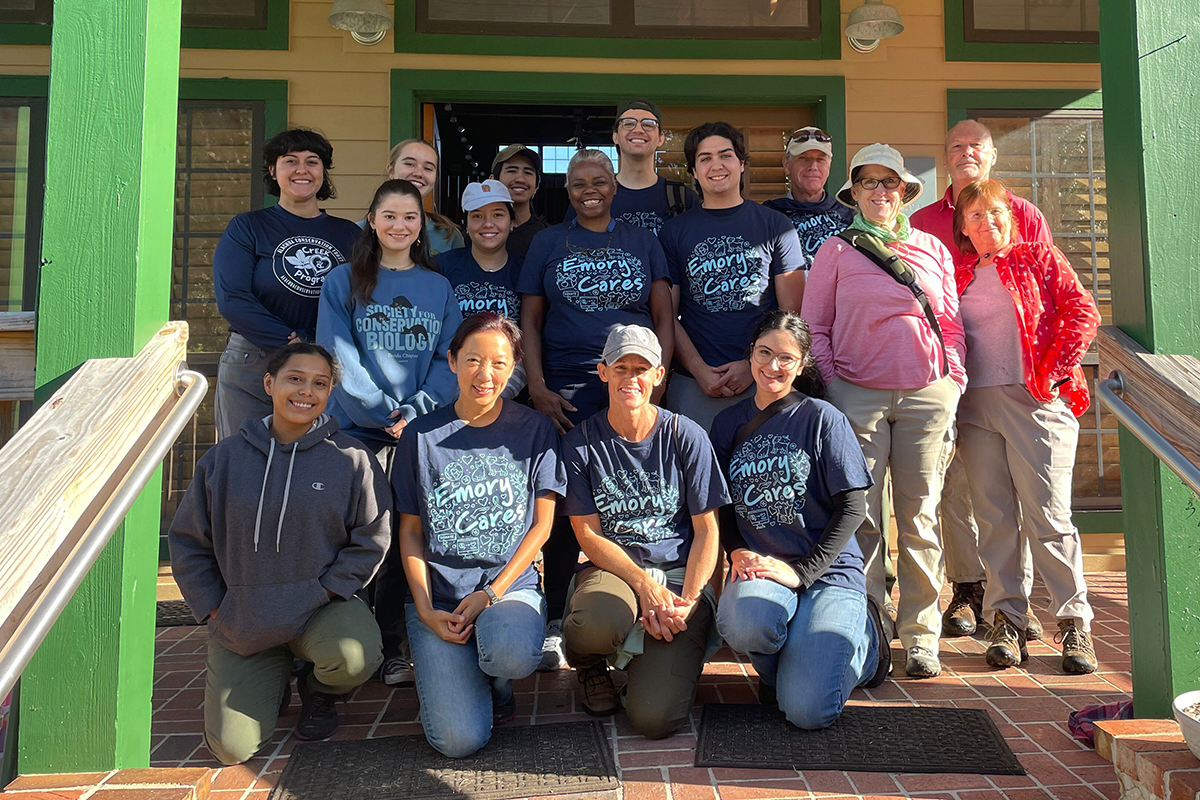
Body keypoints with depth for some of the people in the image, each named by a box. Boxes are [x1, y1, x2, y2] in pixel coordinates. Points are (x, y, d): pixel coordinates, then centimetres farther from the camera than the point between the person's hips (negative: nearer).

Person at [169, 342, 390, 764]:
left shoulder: (352, 459, -7)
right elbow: (187, 542, 8)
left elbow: (372, 538, -4)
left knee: (354, 655, -34)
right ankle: (274, 683, 29)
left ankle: (318, 690, 5)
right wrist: (213, 609, 1)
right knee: (232, 747, -5)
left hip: (323, 606, -1)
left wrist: (324, 592, -12)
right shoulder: (224, 459, 0)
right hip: (241, 623, 2)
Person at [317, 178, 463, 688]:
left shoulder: (438, 287, 14)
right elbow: (339, 357, -2)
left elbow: (448, 360, 5)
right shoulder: (344, 282, 7)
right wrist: (384, 413, -11)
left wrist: (415, 412, -10)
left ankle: (396, 651, 11)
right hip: (357, 429, -1)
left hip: (420, 431, 2)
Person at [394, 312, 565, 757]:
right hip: (437, 595, 0)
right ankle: (452, 674, 16)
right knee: (459, 739, -18)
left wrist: (491, 592, -9)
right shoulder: (422, 436, 4)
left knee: (512, 653, -36)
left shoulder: (534, 430, 3)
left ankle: (494, 681, 1)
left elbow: (541, 525, 2)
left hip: (512, 584, 0)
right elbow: (410, 531, 7)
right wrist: (425, 609, -6)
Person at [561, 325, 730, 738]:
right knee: (597, 623, -38)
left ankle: (651, 662, 18)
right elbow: (588, 534, -1)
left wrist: (688, 601, -13)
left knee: (655, 718, -19)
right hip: (612, 568, 1)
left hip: (680, 574, 0)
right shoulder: (581, 442, 1)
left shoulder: (687, 437, 0)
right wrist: (643, 584, -15)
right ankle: (593, 665, 2)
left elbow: (706, 530, 1)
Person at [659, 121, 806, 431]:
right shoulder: (675, 231, 9)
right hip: (693, 383, 0)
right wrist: (699, 370, -8)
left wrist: (755, 365, -9)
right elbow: (668, 315, 4)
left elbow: (792, 311, 2)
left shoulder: (775, 226, 7)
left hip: (764, 381, 0)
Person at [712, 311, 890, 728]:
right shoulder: (728, 423, 9)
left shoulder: (822, 418, -3)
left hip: (827, 571, -2)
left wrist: (801, 571, -13)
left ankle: (863, 635, 14)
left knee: (807, 711, -19)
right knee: (741, 622, -36)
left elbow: (853, 507, -6)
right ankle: (777, 667, 3)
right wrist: (737, 551, -5)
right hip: (760, 568, 2)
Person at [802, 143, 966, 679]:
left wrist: (952, 383, 6)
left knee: (919, 517, 3)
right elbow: (814, 326, 7)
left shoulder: (933, 249, 15)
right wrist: (830, 388, -3)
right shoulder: (835, 252, 9)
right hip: (857, 394, -1)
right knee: (859, 517, -3)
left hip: (927, 394, 2)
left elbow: (952, 325, 17)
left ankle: (921, 635, 13)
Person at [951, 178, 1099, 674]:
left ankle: (1074, 620, 5)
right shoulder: (958, 275, 16)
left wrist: (1055, 371, -7)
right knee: (994, 517, 2)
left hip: (1035, 398, -2)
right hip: (976, 403, 3)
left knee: (1048, 513, -6)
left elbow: (1083, 312, 2)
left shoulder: (1039, 257, 10)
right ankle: (1006, 620, 9)